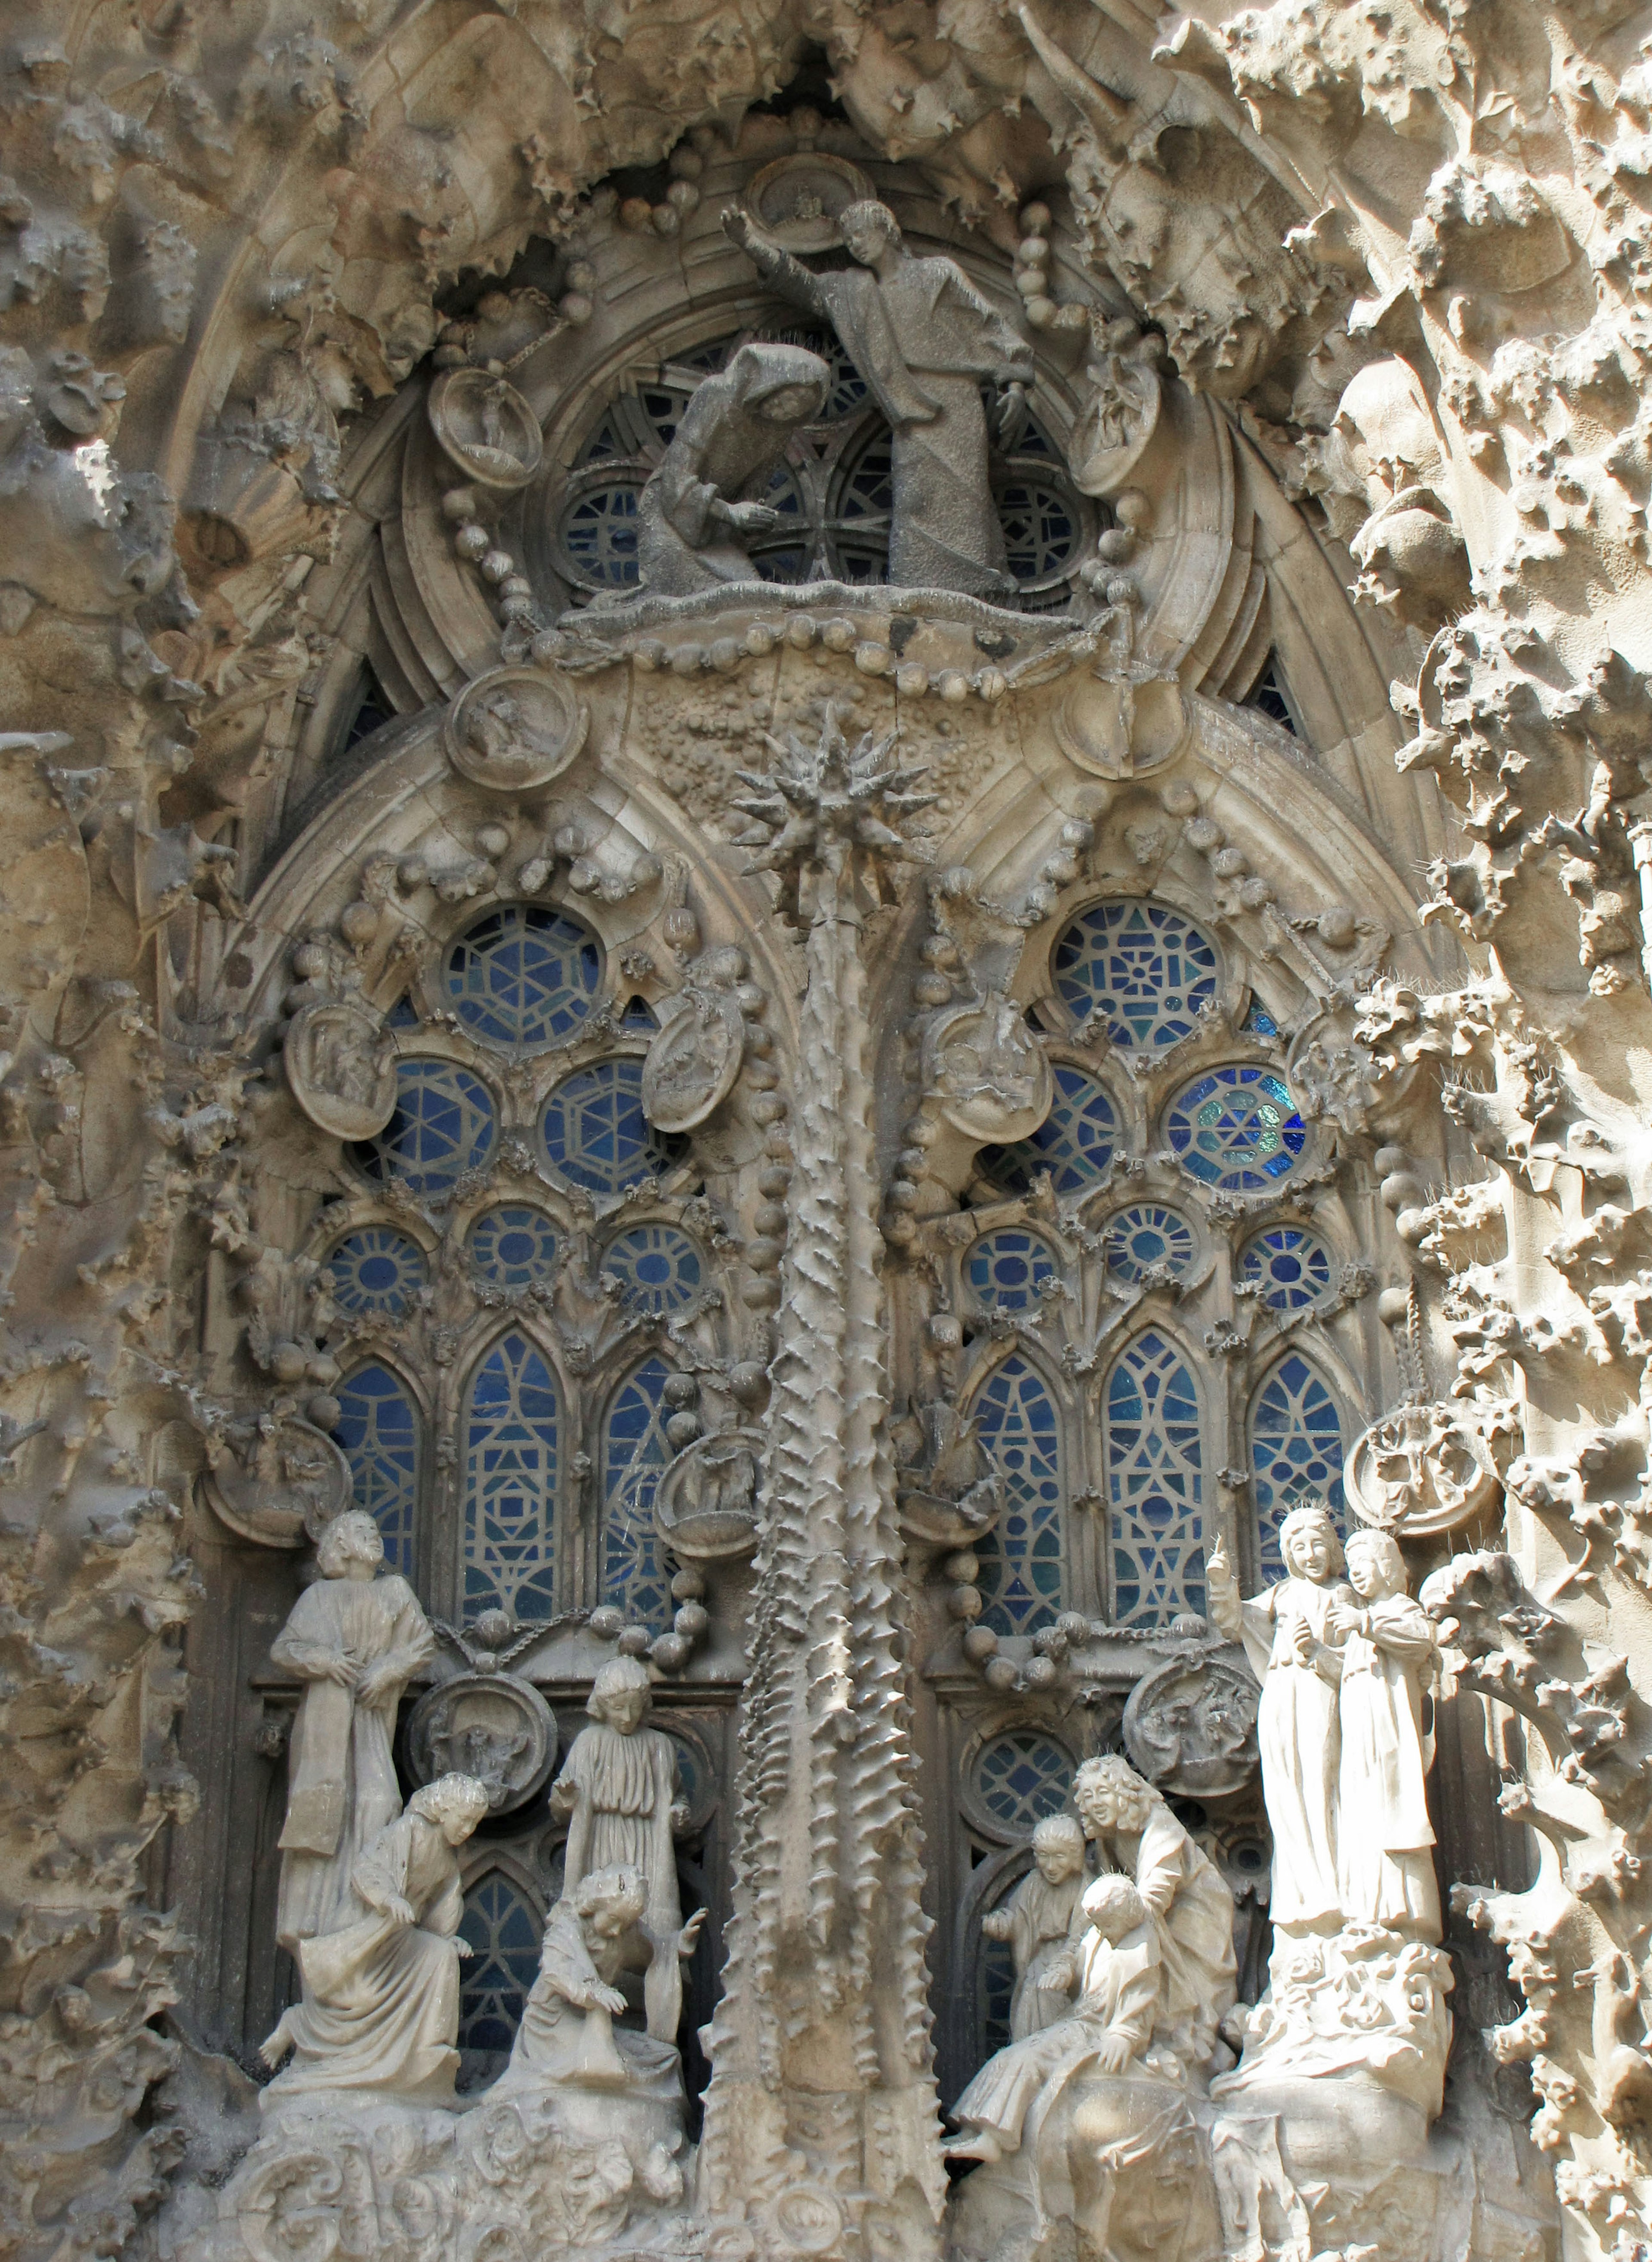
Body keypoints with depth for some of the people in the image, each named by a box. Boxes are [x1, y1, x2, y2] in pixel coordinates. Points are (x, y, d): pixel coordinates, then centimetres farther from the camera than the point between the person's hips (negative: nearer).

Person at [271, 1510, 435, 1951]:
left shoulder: (396, 1591, 16)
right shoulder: (320, 1596, 12)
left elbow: (424, 1641, 8)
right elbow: (282, 1648, 6)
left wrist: (388, 1669, -8)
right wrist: (322, 1659, -11)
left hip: (372, 1714, 1)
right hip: (325, 1712, -1)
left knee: (376, 1797, -16)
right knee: (322, 1810, -9)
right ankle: (311, 1921, -9)